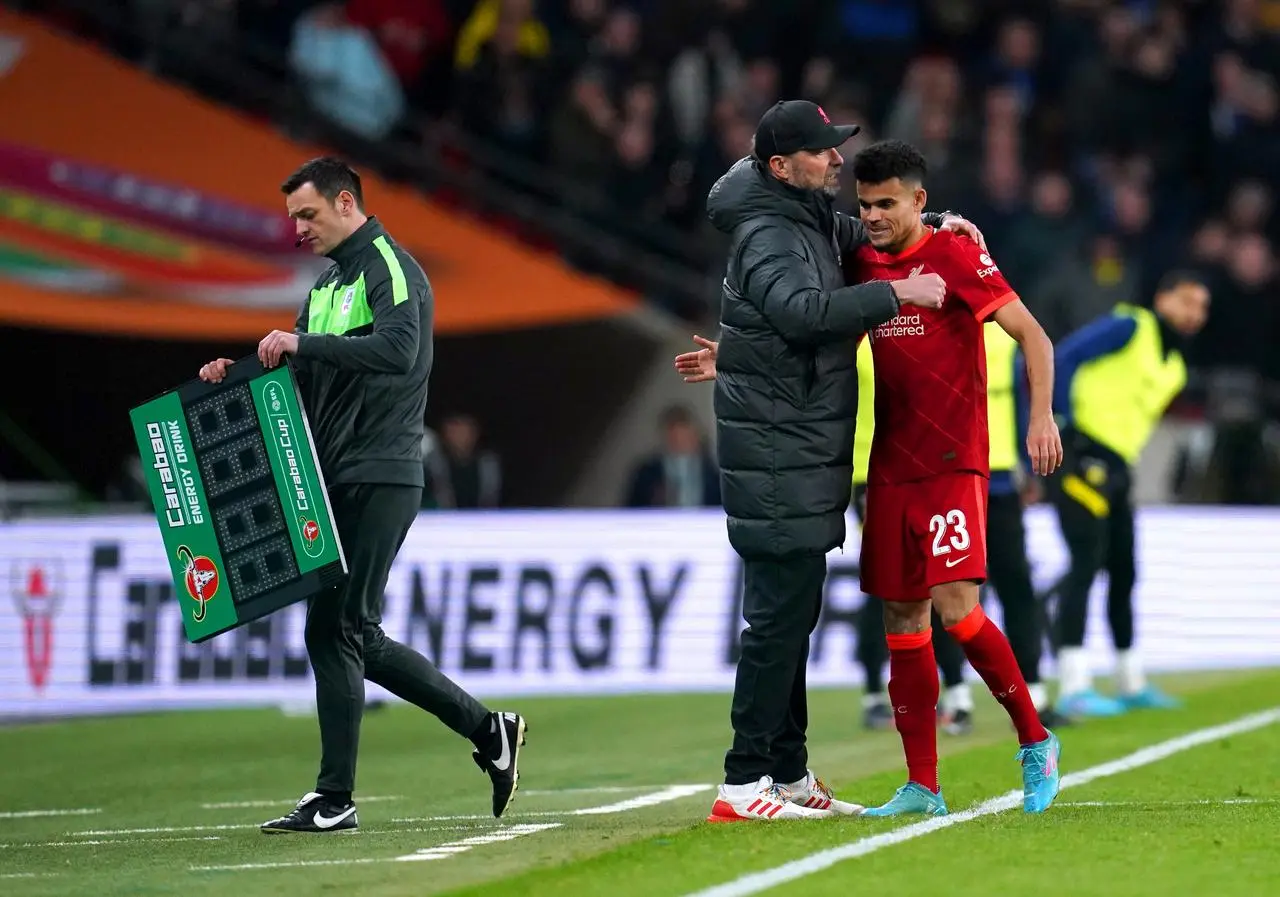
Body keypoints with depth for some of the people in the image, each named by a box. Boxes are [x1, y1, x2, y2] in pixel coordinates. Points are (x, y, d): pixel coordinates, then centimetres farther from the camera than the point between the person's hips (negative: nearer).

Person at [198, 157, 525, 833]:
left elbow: (398, 350, -26)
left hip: (379, 479, -10)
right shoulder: (326, 283, 21)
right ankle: (488, 732, 17)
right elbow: (305, 379, 24)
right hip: (338, 481, 10)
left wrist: (302, 343, -26)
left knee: (333, 630, -12)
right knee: (355, 637, 9)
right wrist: (240, 375, 7)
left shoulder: (389, 269, -8)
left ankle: (334, 800, -9)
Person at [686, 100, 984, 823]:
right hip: (777, 457, -10)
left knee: (793, 613, 15)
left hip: (804, 457, 10)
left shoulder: (809, 222, 15)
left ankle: (788, 773, 22)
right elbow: (803, 309, -34)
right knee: (779, 613, -12)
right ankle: (743, 784, -13)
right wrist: (897, 294, -31)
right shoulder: (767, 237, -16)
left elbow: (864, 236, 36)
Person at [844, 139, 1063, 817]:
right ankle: (922, 788, 8)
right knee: (902, 623, 4)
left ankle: (1035, 741, 2)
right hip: (890, 469, 7)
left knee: (955, 607, -17)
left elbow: (1033, 336, -6)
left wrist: (1041, 416, -19)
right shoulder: (861, 266, 12)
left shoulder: (955, 256, -7)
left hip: (952, 464, -7)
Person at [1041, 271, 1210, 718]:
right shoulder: (1130, 328, -6)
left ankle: (1132, 684, 26)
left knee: (1123, 573, 15)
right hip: (1082, 459, -9)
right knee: (1086, 564, -15)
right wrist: (1069, 422, -19)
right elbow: (1064, 357, -15)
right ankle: (1073, 689, -21)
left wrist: (1123, 465, 10)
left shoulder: (1174, 368, 19)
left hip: (1115, 469, 9)